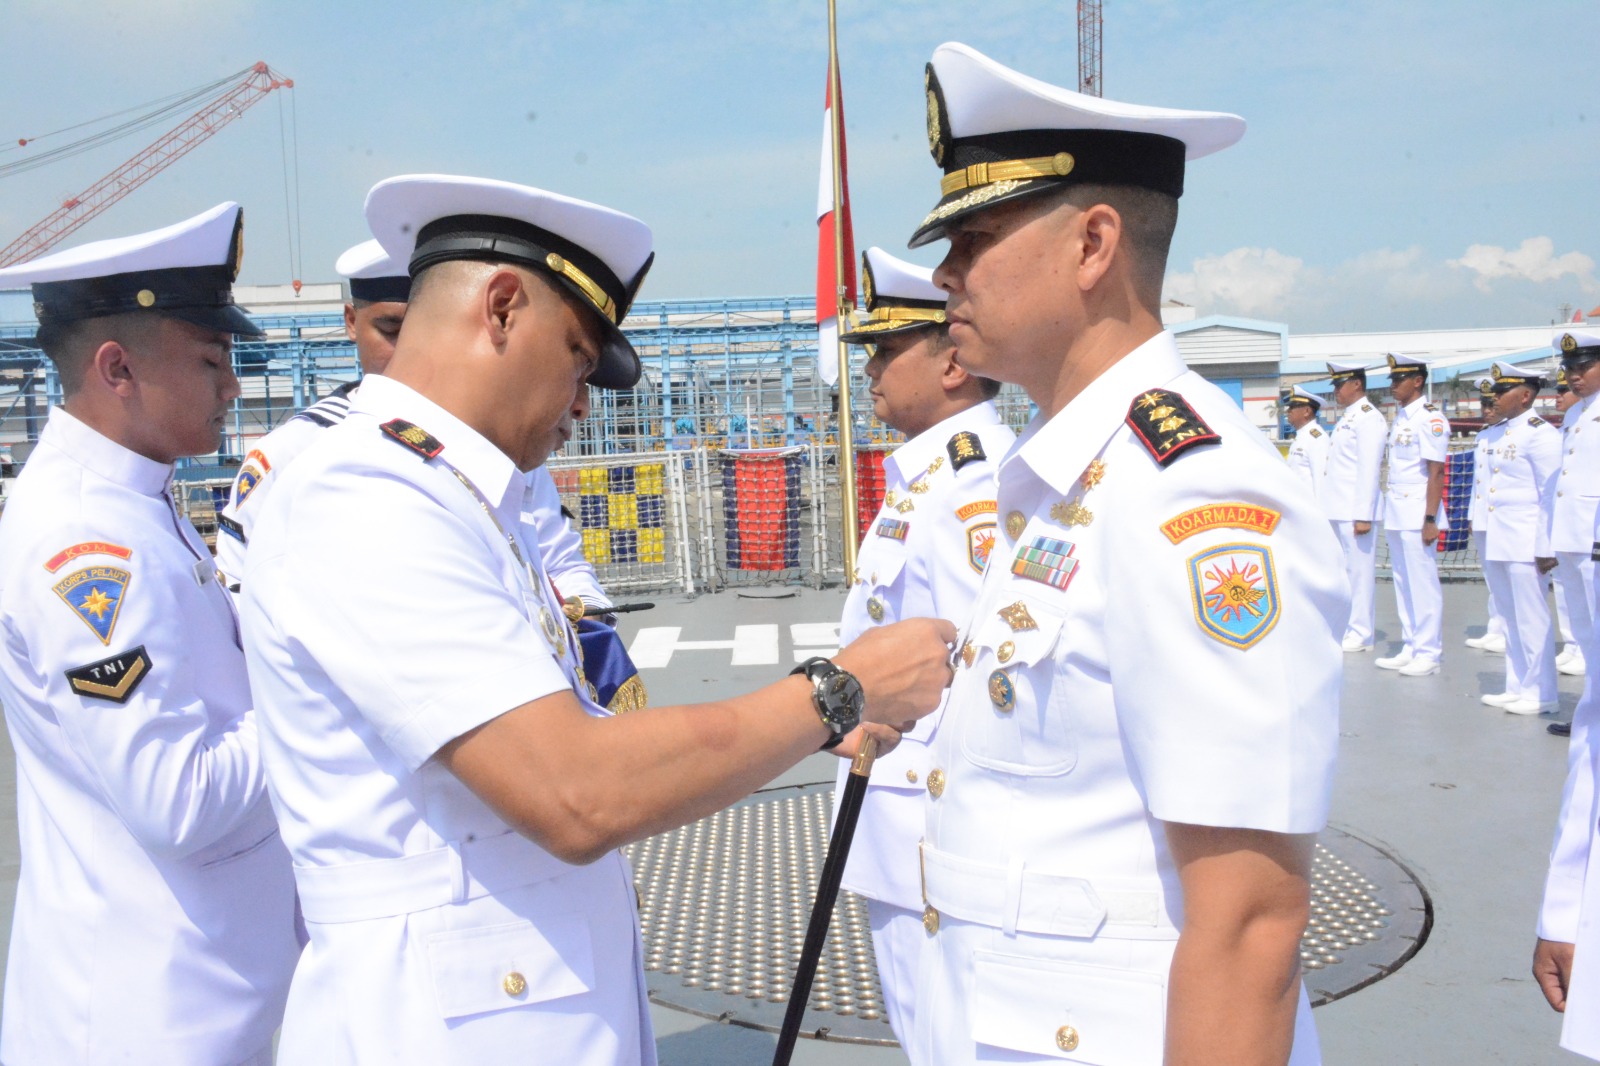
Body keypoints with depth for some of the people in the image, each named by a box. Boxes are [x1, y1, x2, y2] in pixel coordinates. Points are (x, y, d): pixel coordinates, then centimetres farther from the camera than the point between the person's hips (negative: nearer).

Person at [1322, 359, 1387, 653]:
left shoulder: (1368, 418, -11)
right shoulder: (1346, 418, 18)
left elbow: (1369, 471, -17)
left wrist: (1363, 515, -21)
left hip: (1356, 511, -9)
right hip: (1339, 510, 9)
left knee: (1359, 571, -4)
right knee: (1344, 570, 13)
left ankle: (1362, 634, 2)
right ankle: (1348, 627, 21)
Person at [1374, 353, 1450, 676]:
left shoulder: (1430, 418, -11)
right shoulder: (1399, 417, 15)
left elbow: (1436, 472, -15)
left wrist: (1430, 519, -19)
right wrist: (1389, 512, 14)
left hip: (1417, 514, -9)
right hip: (1396, 514, 9)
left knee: (1423, 585, -3)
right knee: (1403, 585, 12)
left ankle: (1428, 653, 3)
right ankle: (1411, 648, 19)